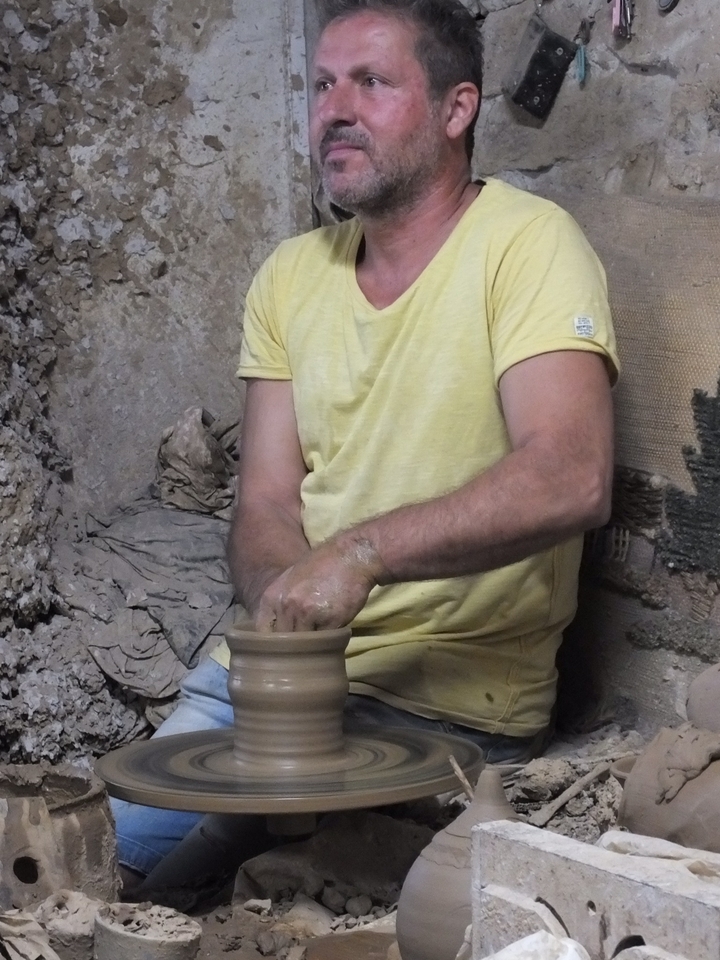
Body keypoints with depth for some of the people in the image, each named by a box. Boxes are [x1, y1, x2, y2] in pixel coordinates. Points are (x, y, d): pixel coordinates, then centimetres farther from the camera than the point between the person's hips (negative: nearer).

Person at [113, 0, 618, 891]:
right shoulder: (291, 276, 9)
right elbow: (265, 502, 4)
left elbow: (571, 481, -23)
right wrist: (287, 600, -18)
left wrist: (360, 552, -30)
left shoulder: (527, 243, -10)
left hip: (453, 705, -5)